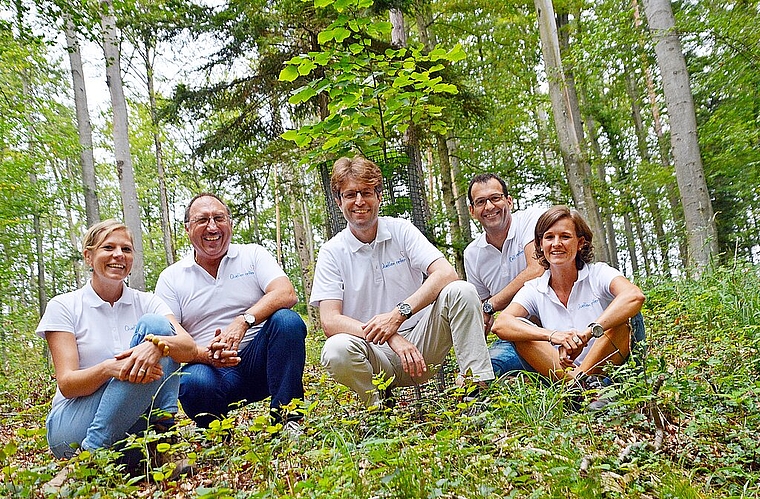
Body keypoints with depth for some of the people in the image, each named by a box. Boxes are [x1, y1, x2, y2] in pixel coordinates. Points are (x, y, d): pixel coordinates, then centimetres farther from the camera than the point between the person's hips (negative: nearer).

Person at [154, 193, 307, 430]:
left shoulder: (253, 255, 6)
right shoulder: (171, 278, 8)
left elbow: (286, 294, -12)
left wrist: (243, 321, -28)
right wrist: (206, 354, -21)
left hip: (260, 361, 0)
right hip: (210, 367, 0)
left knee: (288, 320, -27)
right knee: (194, 383, -34)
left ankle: (286, 415, -18)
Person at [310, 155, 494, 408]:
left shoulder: (401, 230, 1)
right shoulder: (332, 252, -1)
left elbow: (446, 274, -13)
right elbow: (330, 321, -11)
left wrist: (398, 314, -27)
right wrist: (391, 339, -25)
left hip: (420, 343, 1)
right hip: (377, 356, -1)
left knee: (461, 290, -22)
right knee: (337, 349, -33)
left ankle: (479, 386, -19)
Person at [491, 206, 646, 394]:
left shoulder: (598, 274, -3)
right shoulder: (534, 290, 2)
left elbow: (635, 296, -26)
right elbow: (500, 325, -17)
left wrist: (589, 332, -39)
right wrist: (552, 335, -34)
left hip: (605, 368, -2)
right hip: (562, 371, 2)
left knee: (619, 318, -24)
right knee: (520, 328, -17)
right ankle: (577, 381, -35)